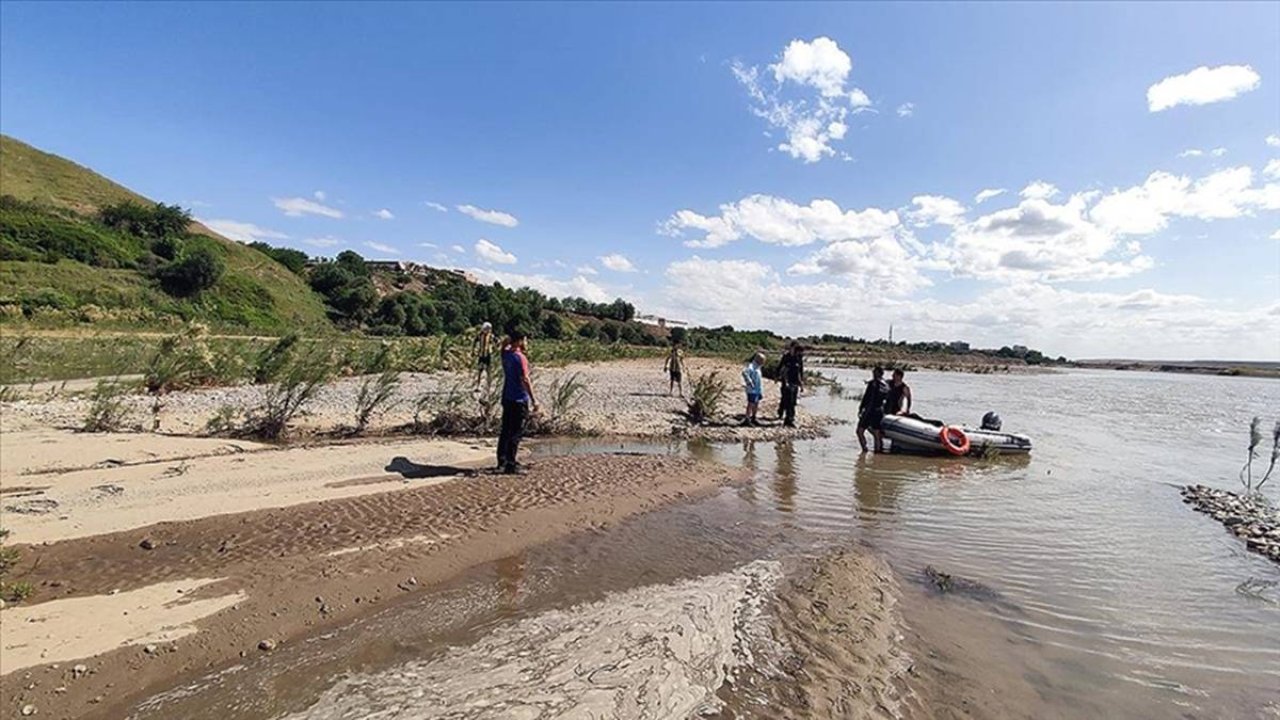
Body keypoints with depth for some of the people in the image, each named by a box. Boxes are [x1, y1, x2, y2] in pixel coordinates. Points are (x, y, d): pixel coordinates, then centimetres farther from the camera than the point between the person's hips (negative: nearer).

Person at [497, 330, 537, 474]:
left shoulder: (506, 354, 6)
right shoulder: (520, 358, -17)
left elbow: (505, 345, 31)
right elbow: (525, 380, -21)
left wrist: (510, 338, 12)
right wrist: (533, 400, -18)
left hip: (507, 398, 8)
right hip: (519, 400, -8)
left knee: (505, 430, 15)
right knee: (516, 433, -3)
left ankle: (502, 460, 23)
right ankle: (510, 465, -1)